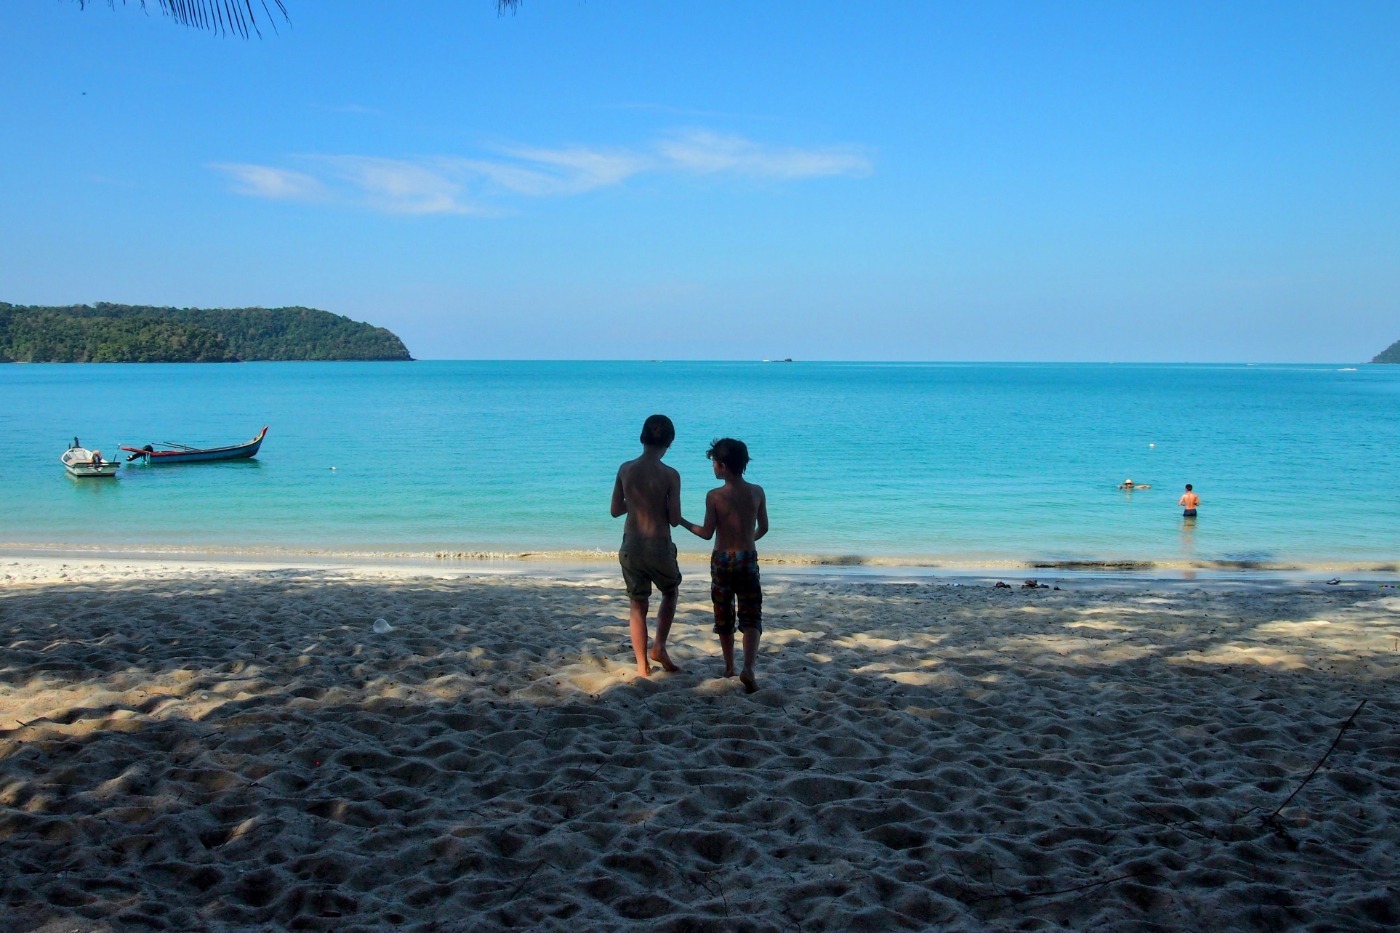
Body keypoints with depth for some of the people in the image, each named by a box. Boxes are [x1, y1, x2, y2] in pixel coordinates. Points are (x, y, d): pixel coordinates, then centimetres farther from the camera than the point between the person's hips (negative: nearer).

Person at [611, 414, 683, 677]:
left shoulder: (625, 469, -3)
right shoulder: (670, 475, -13)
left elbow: (615, 510, 4)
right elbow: (675, 519, -11)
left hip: (631, 545, 3)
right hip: (659, 546, -3)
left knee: (638, 604, 13)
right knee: (670, 593, 24)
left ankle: (642, 665, 12)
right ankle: (659, 647, 15)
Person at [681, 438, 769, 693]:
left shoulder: (714, 496, -12)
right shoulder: (757, 492, -3)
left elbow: (707, 533, -8)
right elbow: (763, 528, 7)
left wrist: (683, 522, 7)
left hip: (722, 559, -1)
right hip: (748, 559, 1)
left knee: (724, 617, 15)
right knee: (751, 617, 1)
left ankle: (729, 667, 26)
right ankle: (748, 668, -19)